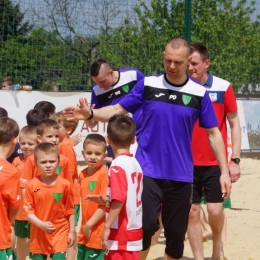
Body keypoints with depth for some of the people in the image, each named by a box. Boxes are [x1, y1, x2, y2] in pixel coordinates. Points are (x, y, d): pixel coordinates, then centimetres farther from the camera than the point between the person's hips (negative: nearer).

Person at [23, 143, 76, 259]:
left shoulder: (65, 184, -7)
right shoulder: (32, 185, -8)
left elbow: (70, 210, 1)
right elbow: (28, 210, -7)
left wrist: (72, 231, 3)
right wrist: (41, 224, -20)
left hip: (59, 233, -1)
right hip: (38, 235, 1)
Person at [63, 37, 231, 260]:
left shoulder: (199, 93, -2)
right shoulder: (148, 85, -1)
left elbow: (213, 133, 4)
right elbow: (118, 110, 3)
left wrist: (224, 171, 0)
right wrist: (90, 114, -15)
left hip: (181, 175, 1)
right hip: (148, 171, -1)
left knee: (176, 232, 7)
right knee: (147, 224, -16)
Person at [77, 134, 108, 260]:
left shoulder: (104, 174, -14)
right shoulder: (82, 174, 8)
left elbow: (105, 204, -17)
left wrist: (90, 224, -16)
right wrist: (84, 225, 12)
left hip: (97, 232, -8)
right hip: (84, 231, 8)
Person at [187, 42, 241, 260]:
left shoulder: (223, 87, -6)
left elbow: (234, 124, 0)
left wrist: (235, 160, -5)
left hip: (215, 162, -2)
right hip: (188, 163, 2)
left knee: (215, 211, -5)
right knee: (192, 213, 3)